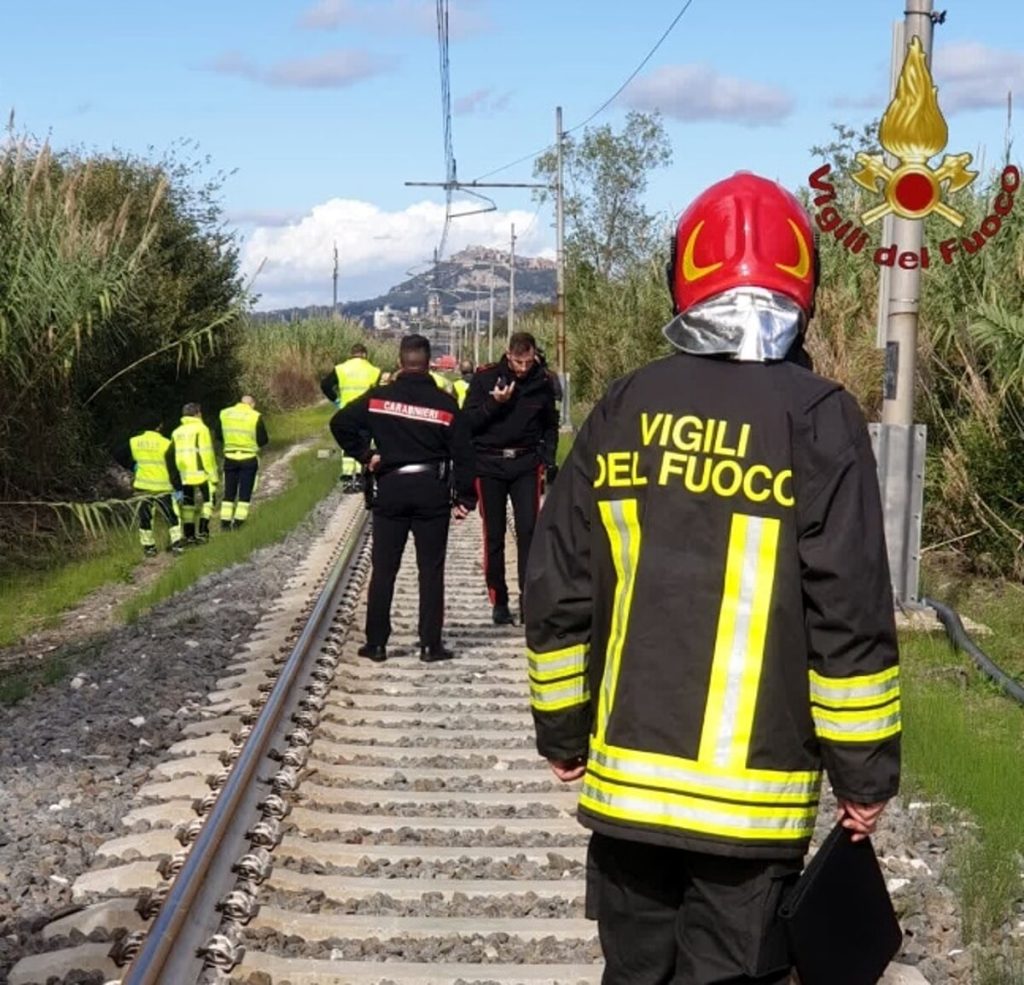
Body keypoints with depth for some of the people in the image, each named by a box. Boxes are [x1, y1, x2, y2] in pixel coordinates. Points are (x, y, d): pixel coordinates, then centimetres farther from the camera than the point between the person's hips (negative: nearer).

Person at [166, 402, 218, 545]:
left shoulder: (177, 432, 13)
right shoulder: (201, 429, -5)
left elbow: (169, 455, 12)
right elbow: (207, 454, -11)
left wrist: (174, 478, 17)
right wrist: (213, 476, -8)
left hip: (183, 476, 5)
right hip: (201, 474, -5)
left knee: (187, 505, 13)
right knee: (208, 501, 8)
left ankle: (189, 535, 15)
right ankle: (203, 532, -2)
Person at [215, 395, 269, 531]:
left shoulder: (224, 414, 1)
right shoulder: (255, 417, -9)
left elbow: (219, 435, 10)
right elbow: (263, 440, -6)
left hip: (230, 458, 3)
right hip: (249, 458, -3)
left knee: (229, 492, 11)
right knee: (245, 492, 5)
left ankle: (225, 522, 9)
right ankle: (238, 522, -1)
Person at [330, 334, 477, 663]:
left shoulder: (378, 398, -2)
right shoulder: (445, 404, -4)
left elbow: (340, 423, -4)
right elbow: (463, 454, -4)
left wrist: (364, 454, 5)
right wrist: (466, 498, 2)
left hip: (390, 489, 1)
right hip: (432, 491, -1)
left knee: (383, 570, 8)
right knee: (431, 571, 5)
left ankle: (376, 643, 10)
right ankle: (431, 645, 4)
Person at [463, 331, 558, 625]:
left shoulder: (542, 381, 2)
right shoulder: (485, 377, -5)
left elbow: (550, 425, 14)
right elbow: (468, 421, -6)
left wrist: (546, 459, 4)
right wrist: (494, 403, -20)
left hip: (526, 464, 1)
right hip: (489, 465, -1)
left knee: (528, 529, -7)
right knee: (494, 535, 4)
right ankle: (498, 601, 12)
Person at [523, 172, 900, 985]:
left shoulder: (624, 409, 3)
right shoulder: (817, 418, -9)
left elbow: (558, 589, 5)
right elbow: (850, 613, -12)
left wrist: (562, 732, 16)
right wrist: (866, 771, -3)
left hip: (626, 775, 4)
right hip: (751, 794, -4)